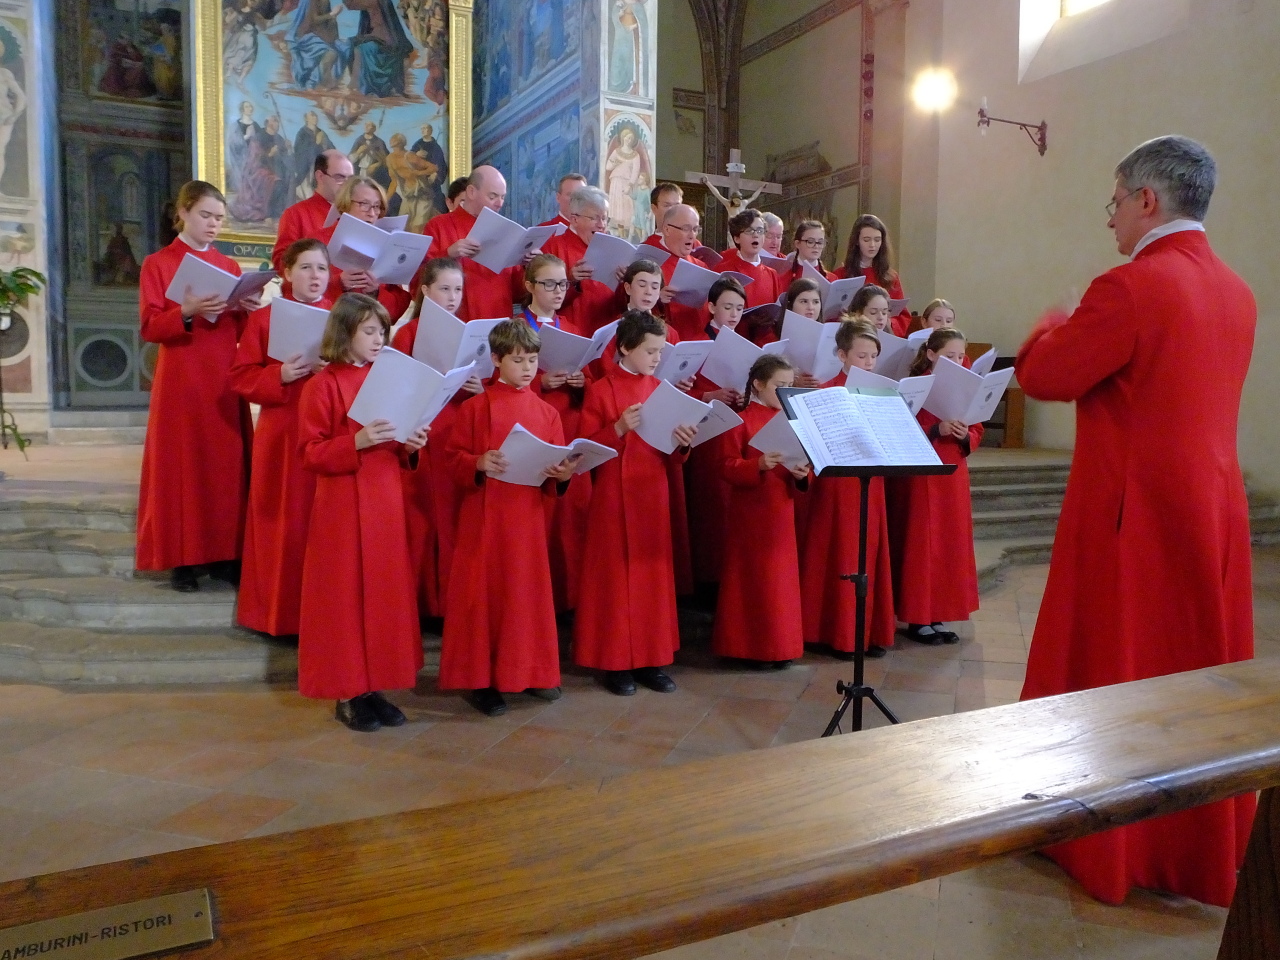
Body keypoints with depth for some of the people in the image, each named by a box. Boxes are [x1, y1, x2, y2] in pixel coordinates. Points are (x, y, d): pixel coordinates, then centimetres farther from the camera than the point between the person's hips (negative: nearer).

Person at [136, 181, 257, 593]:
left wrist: (246, 311, -9)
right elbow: (149, 327, -7)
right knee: (181, 464, -1)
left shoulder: (230, 266, 13)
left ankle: (224, 553, 11)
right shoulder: (157, 264, 2)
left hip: (224, 380, 4)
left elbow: (241, 331, 12)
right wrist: (187, 313, -24)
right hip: (180, 381, -3)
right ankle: (182, 558, 6)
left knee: (228, 464, 3)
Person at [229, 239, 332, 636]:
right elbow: (241, 378, 2)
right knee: (284, 524, 4)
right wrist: (280, 375, -14)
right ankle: (280, 611, 17)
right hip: (281, 435, 0)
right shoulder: (263, 318, 4)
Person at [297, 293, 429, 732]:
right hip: (342, 505, -6)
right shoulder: (323, 385, -6)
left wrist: (410, 447, -2)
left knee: (385, 592, 9)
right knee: (345, 595, 1)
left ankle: (374, 686, 20)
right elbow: (311, 452, -10)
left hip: (386, 502, 6)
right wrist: (357, 442, -23)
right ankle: (346, 694, 14)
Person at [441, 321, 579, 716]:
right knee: (484, 591, 2)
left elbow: (555, 469, 9)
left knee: (528, 589, 10)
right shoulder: (475, 407, -1)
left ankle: (530, 671, 24)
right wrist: (479, 464, -21)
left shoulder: (546, 412, 7)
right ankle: (479, 679, 12)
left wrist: (563, 474, -13)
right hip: (484, 516, -3)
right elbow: (454, 460, -2)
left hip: (528, 516, 3)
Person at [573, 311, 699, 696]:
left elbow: (669, 453, 12)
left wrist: (682, 443, -9)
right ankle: (615, 661, 12)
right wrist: (619, 428, -22)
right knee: (615, 575, 1)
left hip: (652, 494, 5)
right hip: (613, 497, -5)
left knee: (653, 574, 7)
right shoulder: (600, 391, -5)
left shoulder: (660, 389, 9)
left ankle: (651, 658, 18)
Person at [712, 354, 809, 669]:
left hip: (781, 511, 6)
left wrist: (802, 473, -7)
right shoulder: (741, 421, -7)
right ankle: (750, 646, 12)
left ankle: (780, 644, 20)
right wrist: (759, 465, -28)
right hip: (749, 512, -6)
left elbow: (802, 460, 15)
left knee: (781, 577, 10)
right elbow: (729, 468, -12)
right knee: (752, 578, 1)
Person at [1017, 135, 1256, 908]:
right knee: (1202, 675, 17)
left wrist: (1055, 326, 9)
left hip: (1134, 512, -7)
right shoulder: (1237, 294, 8)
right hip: (1214, 508, 8)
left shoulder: (1129, 288, -18)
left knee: (1110, 673, 7)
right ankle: (1204, 845, 32)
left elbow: (1042, 377, -11)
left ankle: (1103, 842, 23)